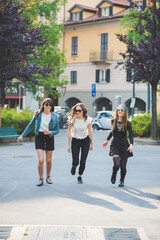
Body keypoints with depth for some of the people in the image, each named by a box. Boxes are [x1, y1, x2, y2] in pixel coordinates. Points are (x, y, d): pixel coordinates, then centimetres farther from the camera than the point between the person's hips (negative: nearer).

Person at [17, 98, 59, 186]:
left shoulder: (55, 117, -2)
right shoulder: (38, 114, -1)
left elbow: (57, 130, 2)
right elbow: (30, 125, 9)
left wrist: (50, 132, -19)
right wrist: (22, 136, 9)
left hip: (49, 138, 1)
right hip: (39, 137, -1)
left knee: (48, 161, 7)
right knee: (41, 160, -12)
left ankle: (48, 177, 30)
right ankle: (41, 179, 3)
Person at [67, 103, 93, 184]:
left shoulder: (87, 119, -16)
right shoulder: (72, 119, -16)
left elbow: (90, 133, -5)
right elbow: (69, 132, -6)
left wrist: (91, 144, 2)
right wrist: (68, 145, -4)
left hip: (85, 141, 0)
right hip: (75, 141, 0)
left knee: (83, 162, -1)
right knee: (75, 161, -5)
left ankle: (80, 176, 25)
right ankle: (74, 166, 34)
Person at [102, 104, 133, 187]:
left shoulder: (127, 123, -5)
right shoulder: (113, 121, 2)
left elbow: (131, 134, -9)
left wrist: (131, 144, -25)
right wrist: (107, 140, 27)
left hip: (124, 146, 0)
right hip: (115, 145, 0)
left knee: (123, 166, 4)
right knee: (117, 164, -18)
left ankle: (122, 181, 29)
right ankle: (114, 174, 15)